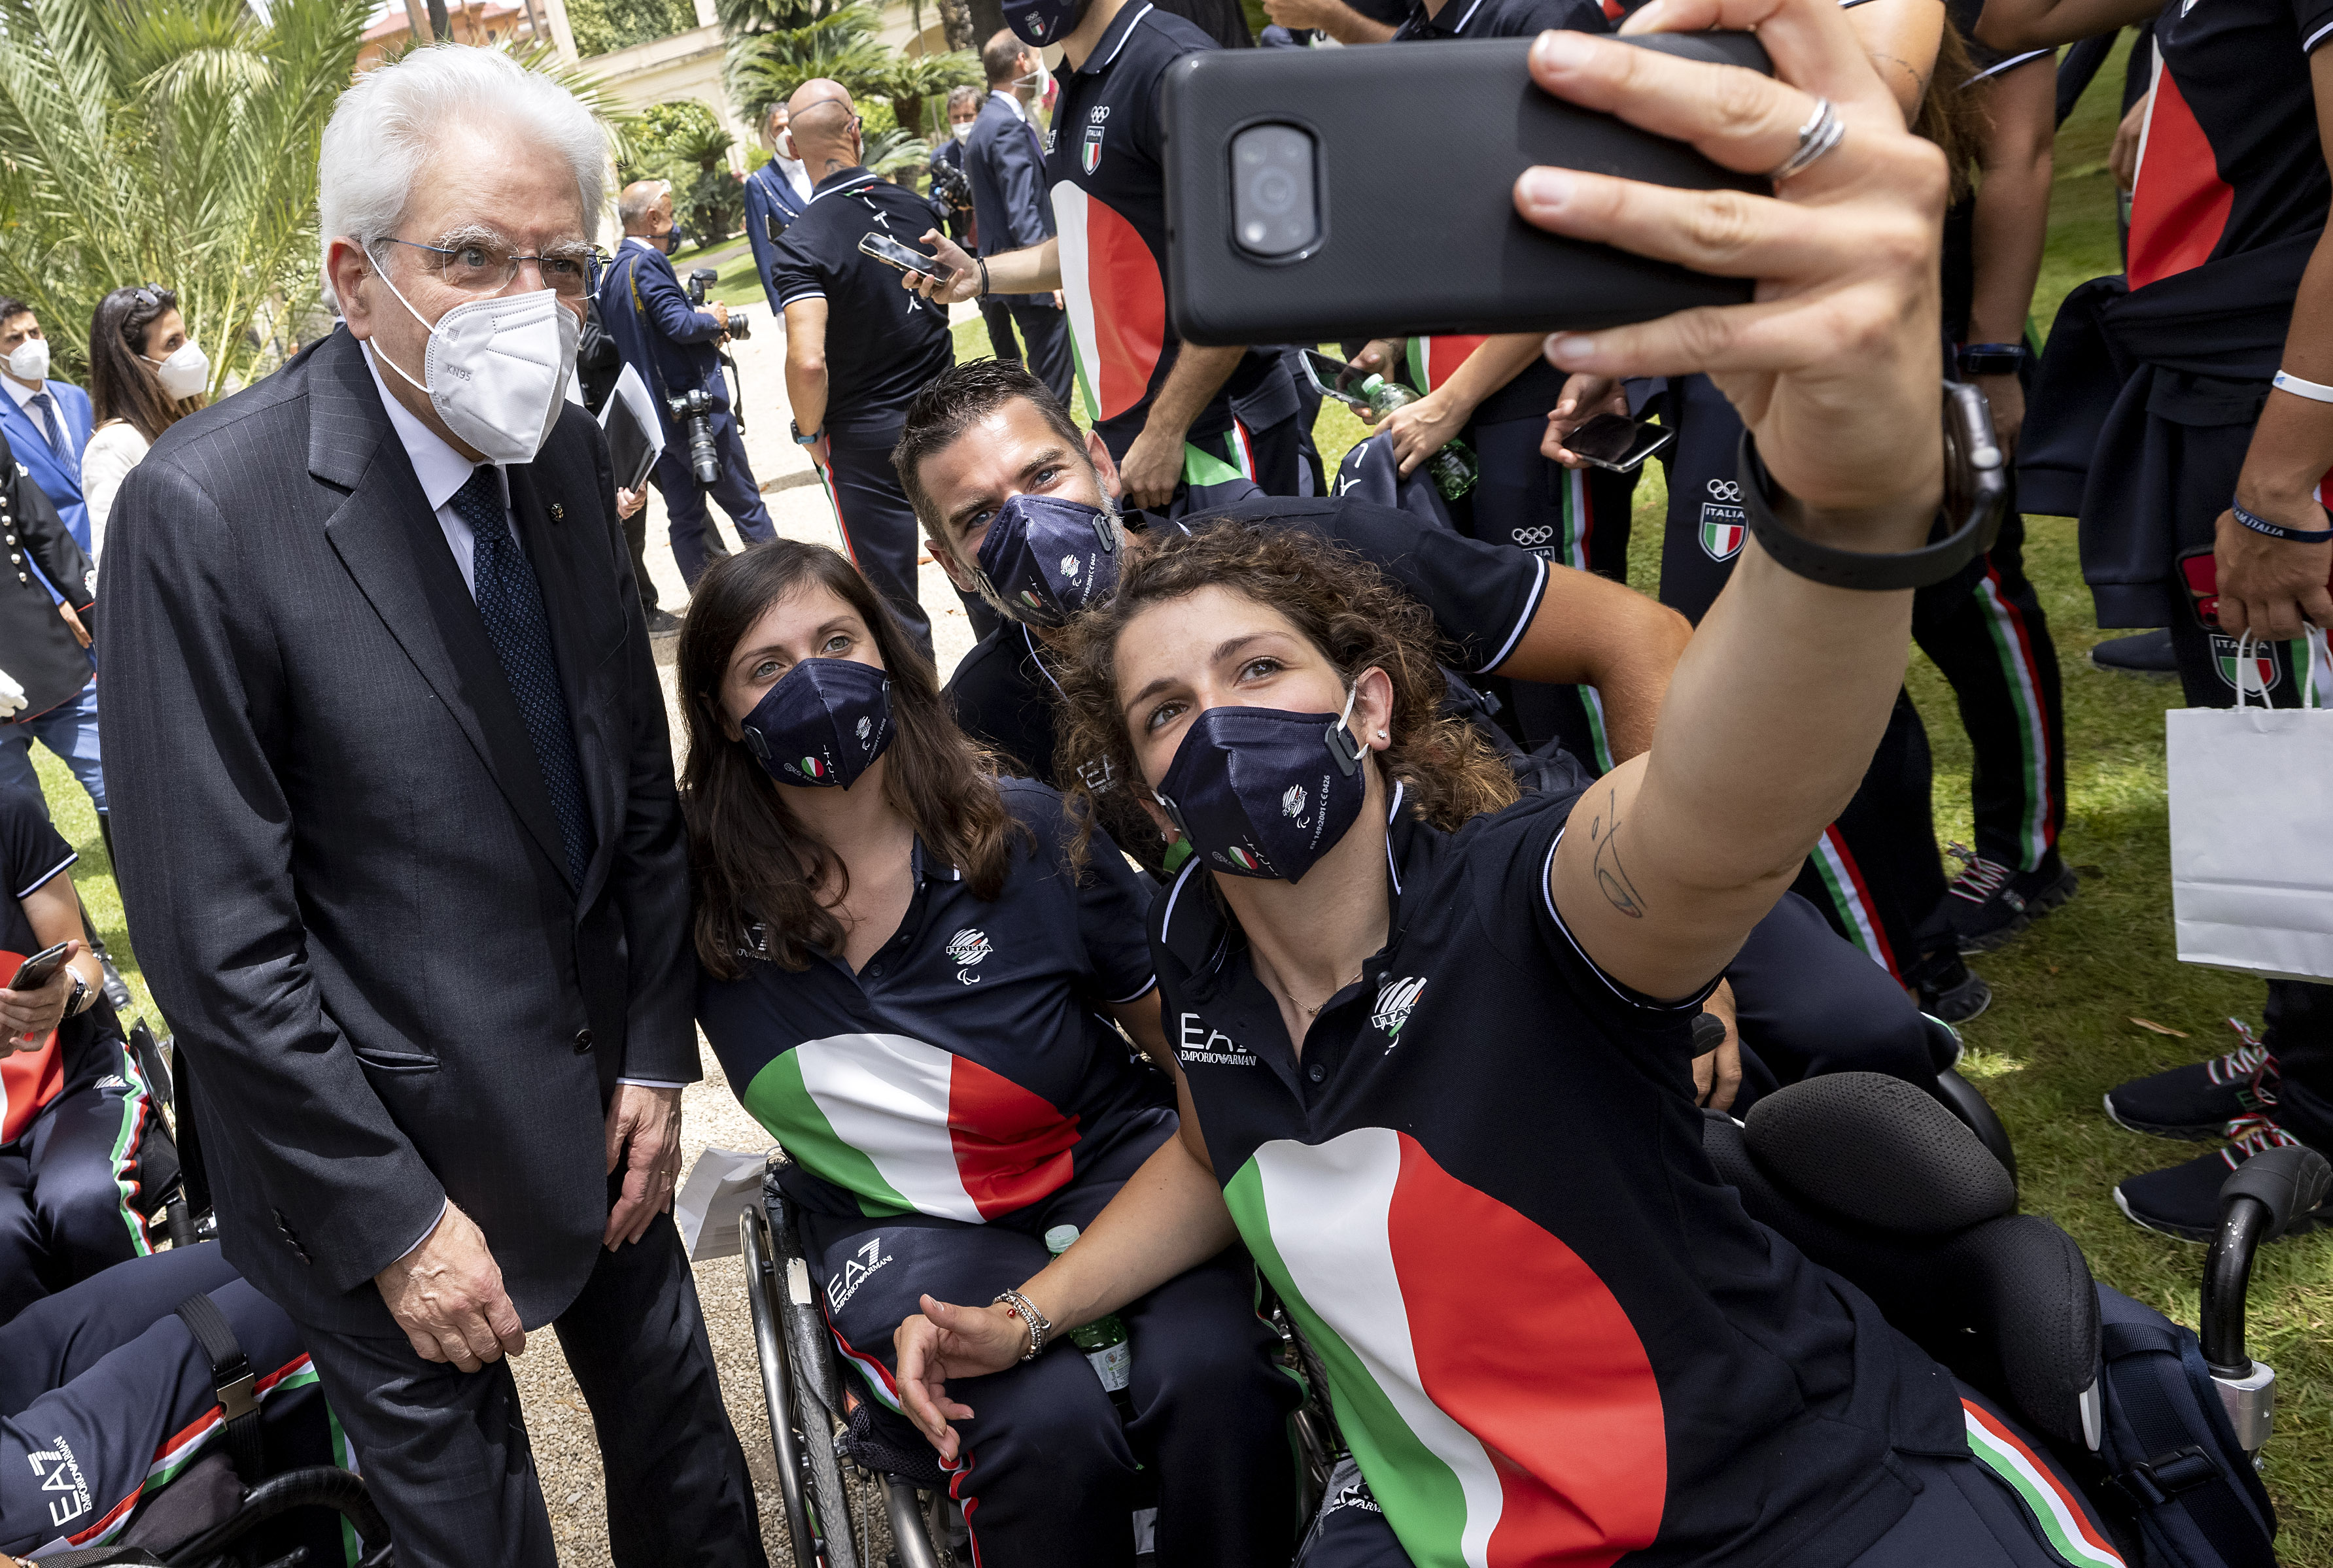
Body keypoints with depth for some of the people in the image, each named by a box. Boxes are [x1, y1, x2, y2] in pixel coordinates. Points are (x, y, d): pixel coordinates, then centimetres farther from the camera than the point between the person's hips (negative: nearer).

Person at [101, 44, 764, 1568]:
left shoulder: (566, 452, -3)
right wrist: (392, 1221, -16)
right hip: (393, 1157, -5)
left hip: (598, 1096, 6)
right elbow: (217, 940, -20)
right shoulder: (205, 510, -22)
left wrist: (658, 1052, 3)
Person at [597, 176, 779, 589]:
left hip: (653, 417, 8)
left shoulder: (610, 274, 13)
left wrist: (705, 332, 13)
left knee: (686, 516, 10)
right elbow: (679, 324, -24)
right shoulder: (647, 262, -15)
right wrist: (713, 319, -4)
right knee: (745, 503, 2)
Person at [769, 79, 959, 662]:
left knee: (892, 602, 8)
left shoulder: (802, 244, -19)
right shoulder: (914, 207, -3)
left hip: (864, 439, -5)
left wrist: (811, 432, -11)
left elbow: (808, 361, -29)